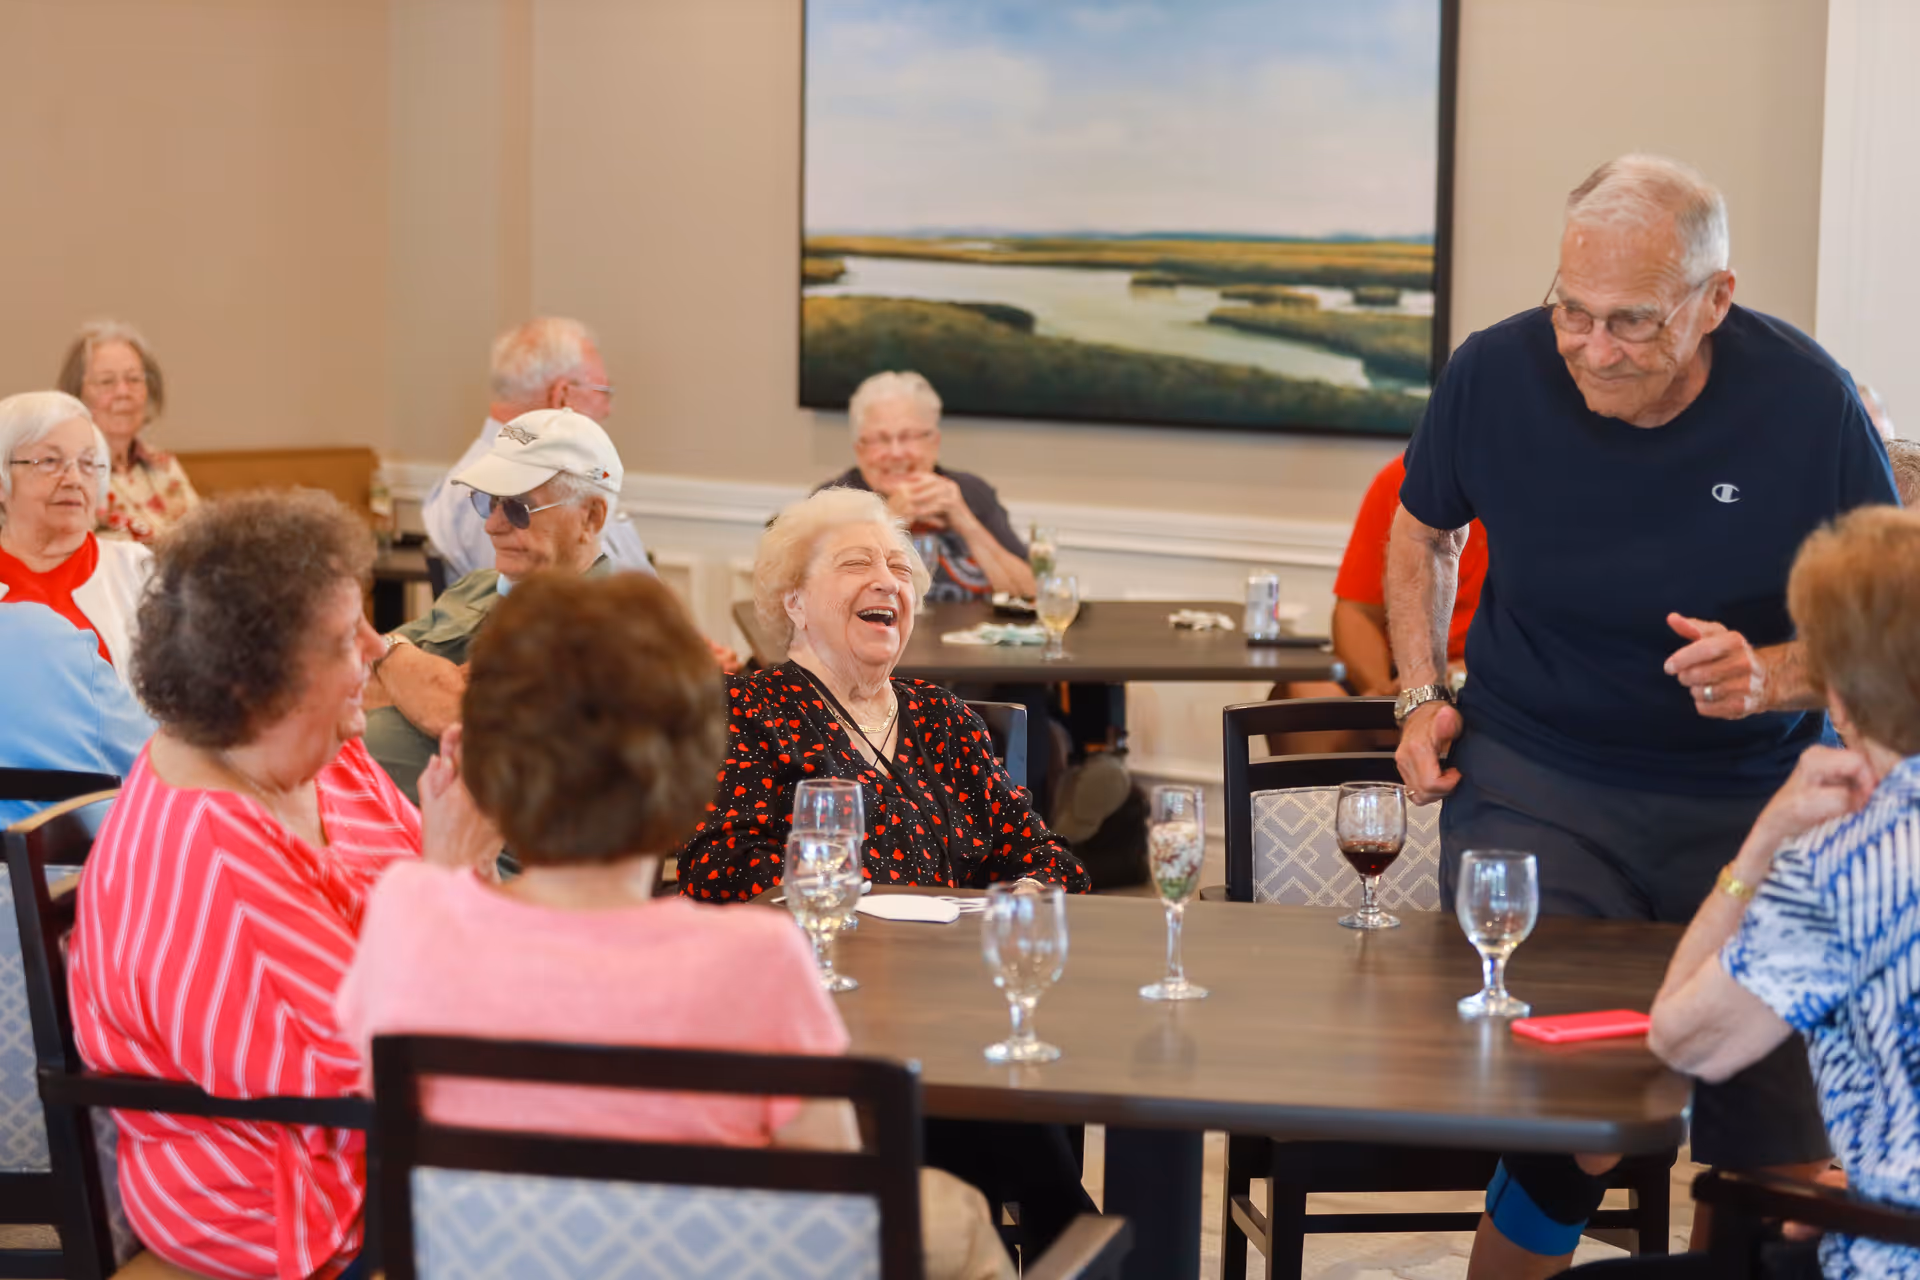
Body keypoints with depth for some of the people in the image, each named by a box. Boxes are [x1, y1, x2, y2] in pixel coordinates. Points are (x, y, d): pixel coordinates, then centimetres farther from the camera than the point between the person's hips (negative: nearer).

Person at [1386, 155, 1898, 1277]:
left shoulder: (1808, 403, -11)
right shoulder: (1495, 373, -7)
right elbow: (1424, 529, 16)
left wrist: (1770, 677, -18)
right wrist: (1423, 696, 6)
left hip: (1753, 797, 1)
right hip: (1537, 781, -1)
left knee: (1786, 1161, -5)